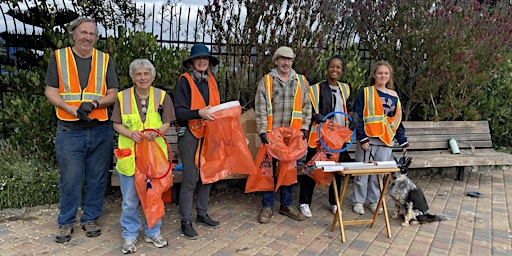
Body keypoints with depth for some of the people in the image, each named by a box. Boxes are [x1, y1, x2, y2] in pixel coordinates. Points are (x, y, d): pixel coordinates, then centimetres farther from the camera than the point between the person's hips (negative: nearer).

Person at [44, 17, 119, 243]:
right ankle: (66, 222, 23)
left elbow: (113, 94, 3)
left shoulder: (105, 60, 7)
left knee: (97, 179, 9)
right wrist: (73, 110, -15)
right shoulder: (58, 57, 4)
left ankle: (90, 218, 26)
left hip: (101, 130, 2)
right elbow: (50, 91, 0)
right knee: (70, 180, 5)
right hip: (69, 131, -1)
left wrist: (94, 103, -16)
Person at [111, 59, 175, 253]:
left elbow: (167, 123, 4)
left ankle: (153, 232, 29)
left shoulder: (162, 96, 3)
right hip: (129, 155, -1)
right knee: (130, 200, 6)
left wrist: (156, 131, -17)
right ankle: (130, 235, 24)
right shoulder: (122, 97, 0)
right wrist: (130, 133, -16)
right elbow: (117, 124, 3)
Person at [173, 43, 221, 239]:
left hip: (209, 133, 6)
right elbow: (179, 112, -14)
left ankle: (202, 214, 27)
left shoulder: (211, 81, 12)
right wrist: (199, 113, -28)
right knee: (190, 179, -4)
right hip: (190, 134, -6)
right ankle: (185, 221, 9)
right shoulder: (184, 81, -6)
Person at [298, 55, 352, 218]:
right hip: (319, 135, -5)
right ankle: (304, 202, 12)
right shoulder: (317, 88, -3)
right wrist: (317, 116, -23)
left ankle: (334, 202, 27)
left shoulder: (345, 89, 12)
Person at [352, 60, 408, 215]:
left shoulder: (394, 96, 12)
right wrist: (362, 138, -13)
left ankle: (374, 201, 22)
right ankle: (358, 202, 15)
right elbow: (357, 117, -5)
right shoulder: (365, 93, 0)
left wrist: (403, 141, 11)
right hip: (367, 139, -3)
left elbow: (397, 121, 16)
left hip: (386, 140, 4)